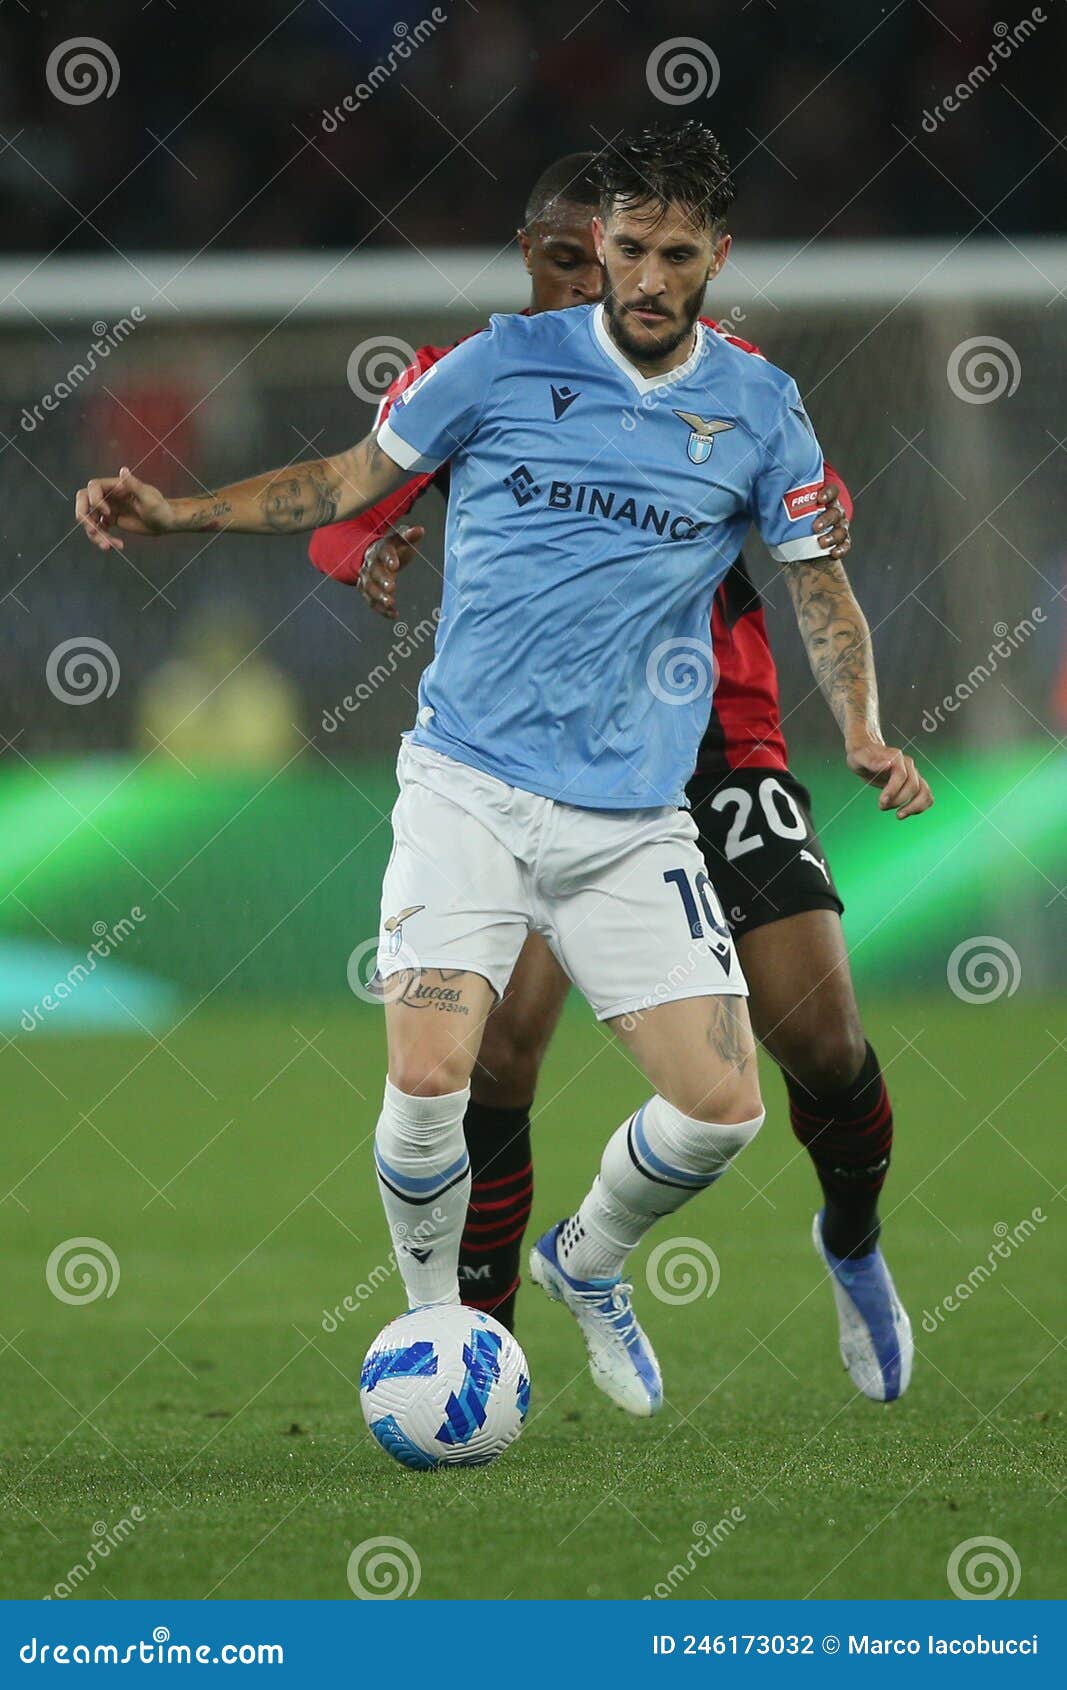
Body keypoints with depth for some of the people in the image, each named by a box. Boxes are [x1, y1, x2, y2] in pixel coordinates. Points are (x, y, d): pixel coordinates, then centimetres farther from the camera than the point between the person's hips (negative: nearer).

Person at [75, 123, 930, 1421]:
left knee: (721, 1107, -6)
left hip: (633, 820, 2)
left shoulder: (758, 411, 6)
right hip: (469, 789, -2)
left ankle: (585, 1264, 26)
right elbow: (350, 481, 10)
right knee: (429, 1083, -19)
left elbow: (817, 582, 13)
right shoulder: (507, 363, 2)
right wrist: (172, 513, -1)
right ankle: (435, 1314, 10)